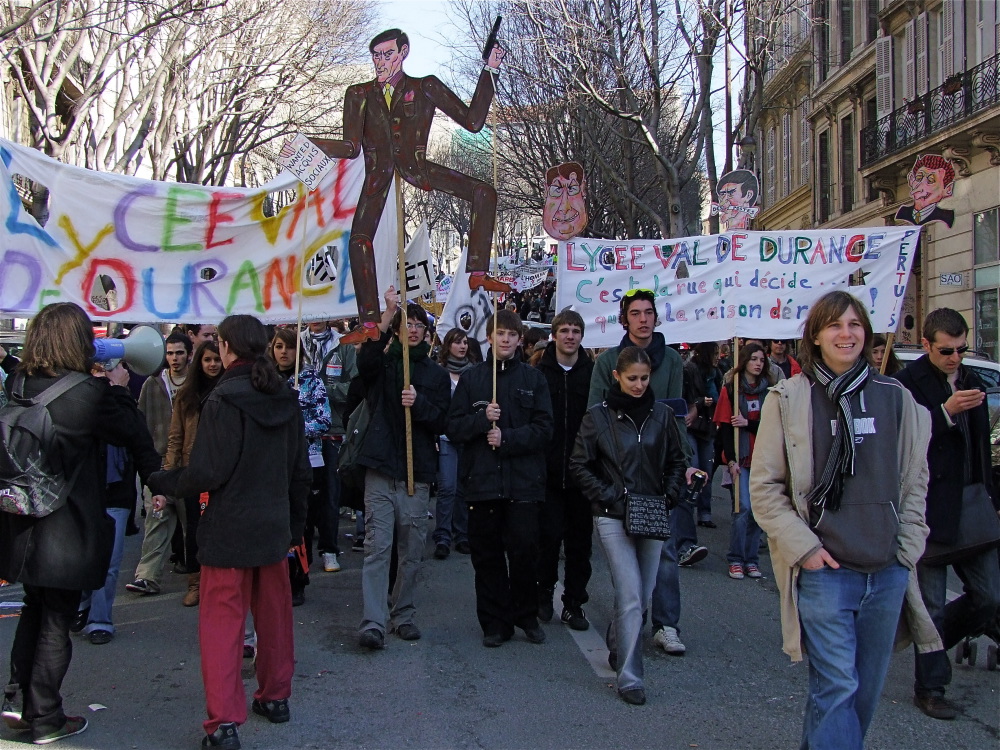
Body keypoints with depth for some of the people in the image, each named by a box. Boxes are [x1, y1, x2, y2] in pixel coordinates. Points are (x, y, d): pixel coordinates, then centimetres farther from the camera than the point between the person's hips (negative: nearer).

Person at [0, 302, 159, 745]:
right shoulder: (89, 392, -18)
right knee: (56, 623, 6)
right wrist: (119, 390, 10)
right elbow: (132, 434, -6)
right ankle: (45, 720, 16)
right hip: (69, 528, -6)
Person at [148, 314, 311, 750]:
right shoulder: (286, 399, 5)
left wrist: (162, 485, -2)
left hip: (228, 530, -6)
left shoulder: (223, 400, -16)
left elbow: (206, 472, -19)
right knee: (274, 614, 18)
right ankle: (275, 698, 31)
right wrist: (295, 524, 20)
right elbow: (301, 470, 11)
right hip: (274, 527, 6)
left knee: (221, 622, -1)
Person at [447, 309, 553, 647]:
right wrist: (482, 419, -12)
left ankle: (526, 616, 15)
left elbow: (543, 428, 0)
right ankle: (495, 623, 15)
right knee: (487, 556, 5)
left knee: (525, 551, -4)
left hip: (524, 480, -1)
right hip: (482, 480, 1)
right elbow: (454, 428, 4)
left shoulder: (533, 379, 8)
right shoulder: (471, 379, 9)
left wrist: (507, 438, -11)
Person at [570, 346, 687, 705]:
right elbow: (579, 466, 0)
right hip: (613, 517, -3)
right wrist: (611, 498, -9)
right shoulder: (598, 416, -3)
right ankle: (629, 677, 0)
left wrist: (669, 496, 0)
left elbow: (677, 461, 15)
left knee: (643, 595, 10)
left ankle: (617, 645, 38)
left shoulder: (662, 414, 5)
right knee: (630, 597, -9)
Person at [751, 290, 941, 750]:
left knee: (867, 687, 13)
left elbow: (915, 481, 13)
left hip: (888, 572, 4)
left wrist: (907, 549, 5)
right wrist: (803, 547, -9)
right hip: (824, 570, -4)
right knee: (837, 686, -6)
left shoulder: (895, 398, 7)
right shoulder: (788, 399, -2)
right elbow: (764, 486, -2)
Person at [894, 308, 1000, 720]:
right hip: (931, 511, -6)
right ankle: (930, 688, 17)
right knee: (932, 605, 4)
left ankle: (932, 643, 32)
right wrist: (946, 412, -27)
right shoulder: (907, 384, -11)